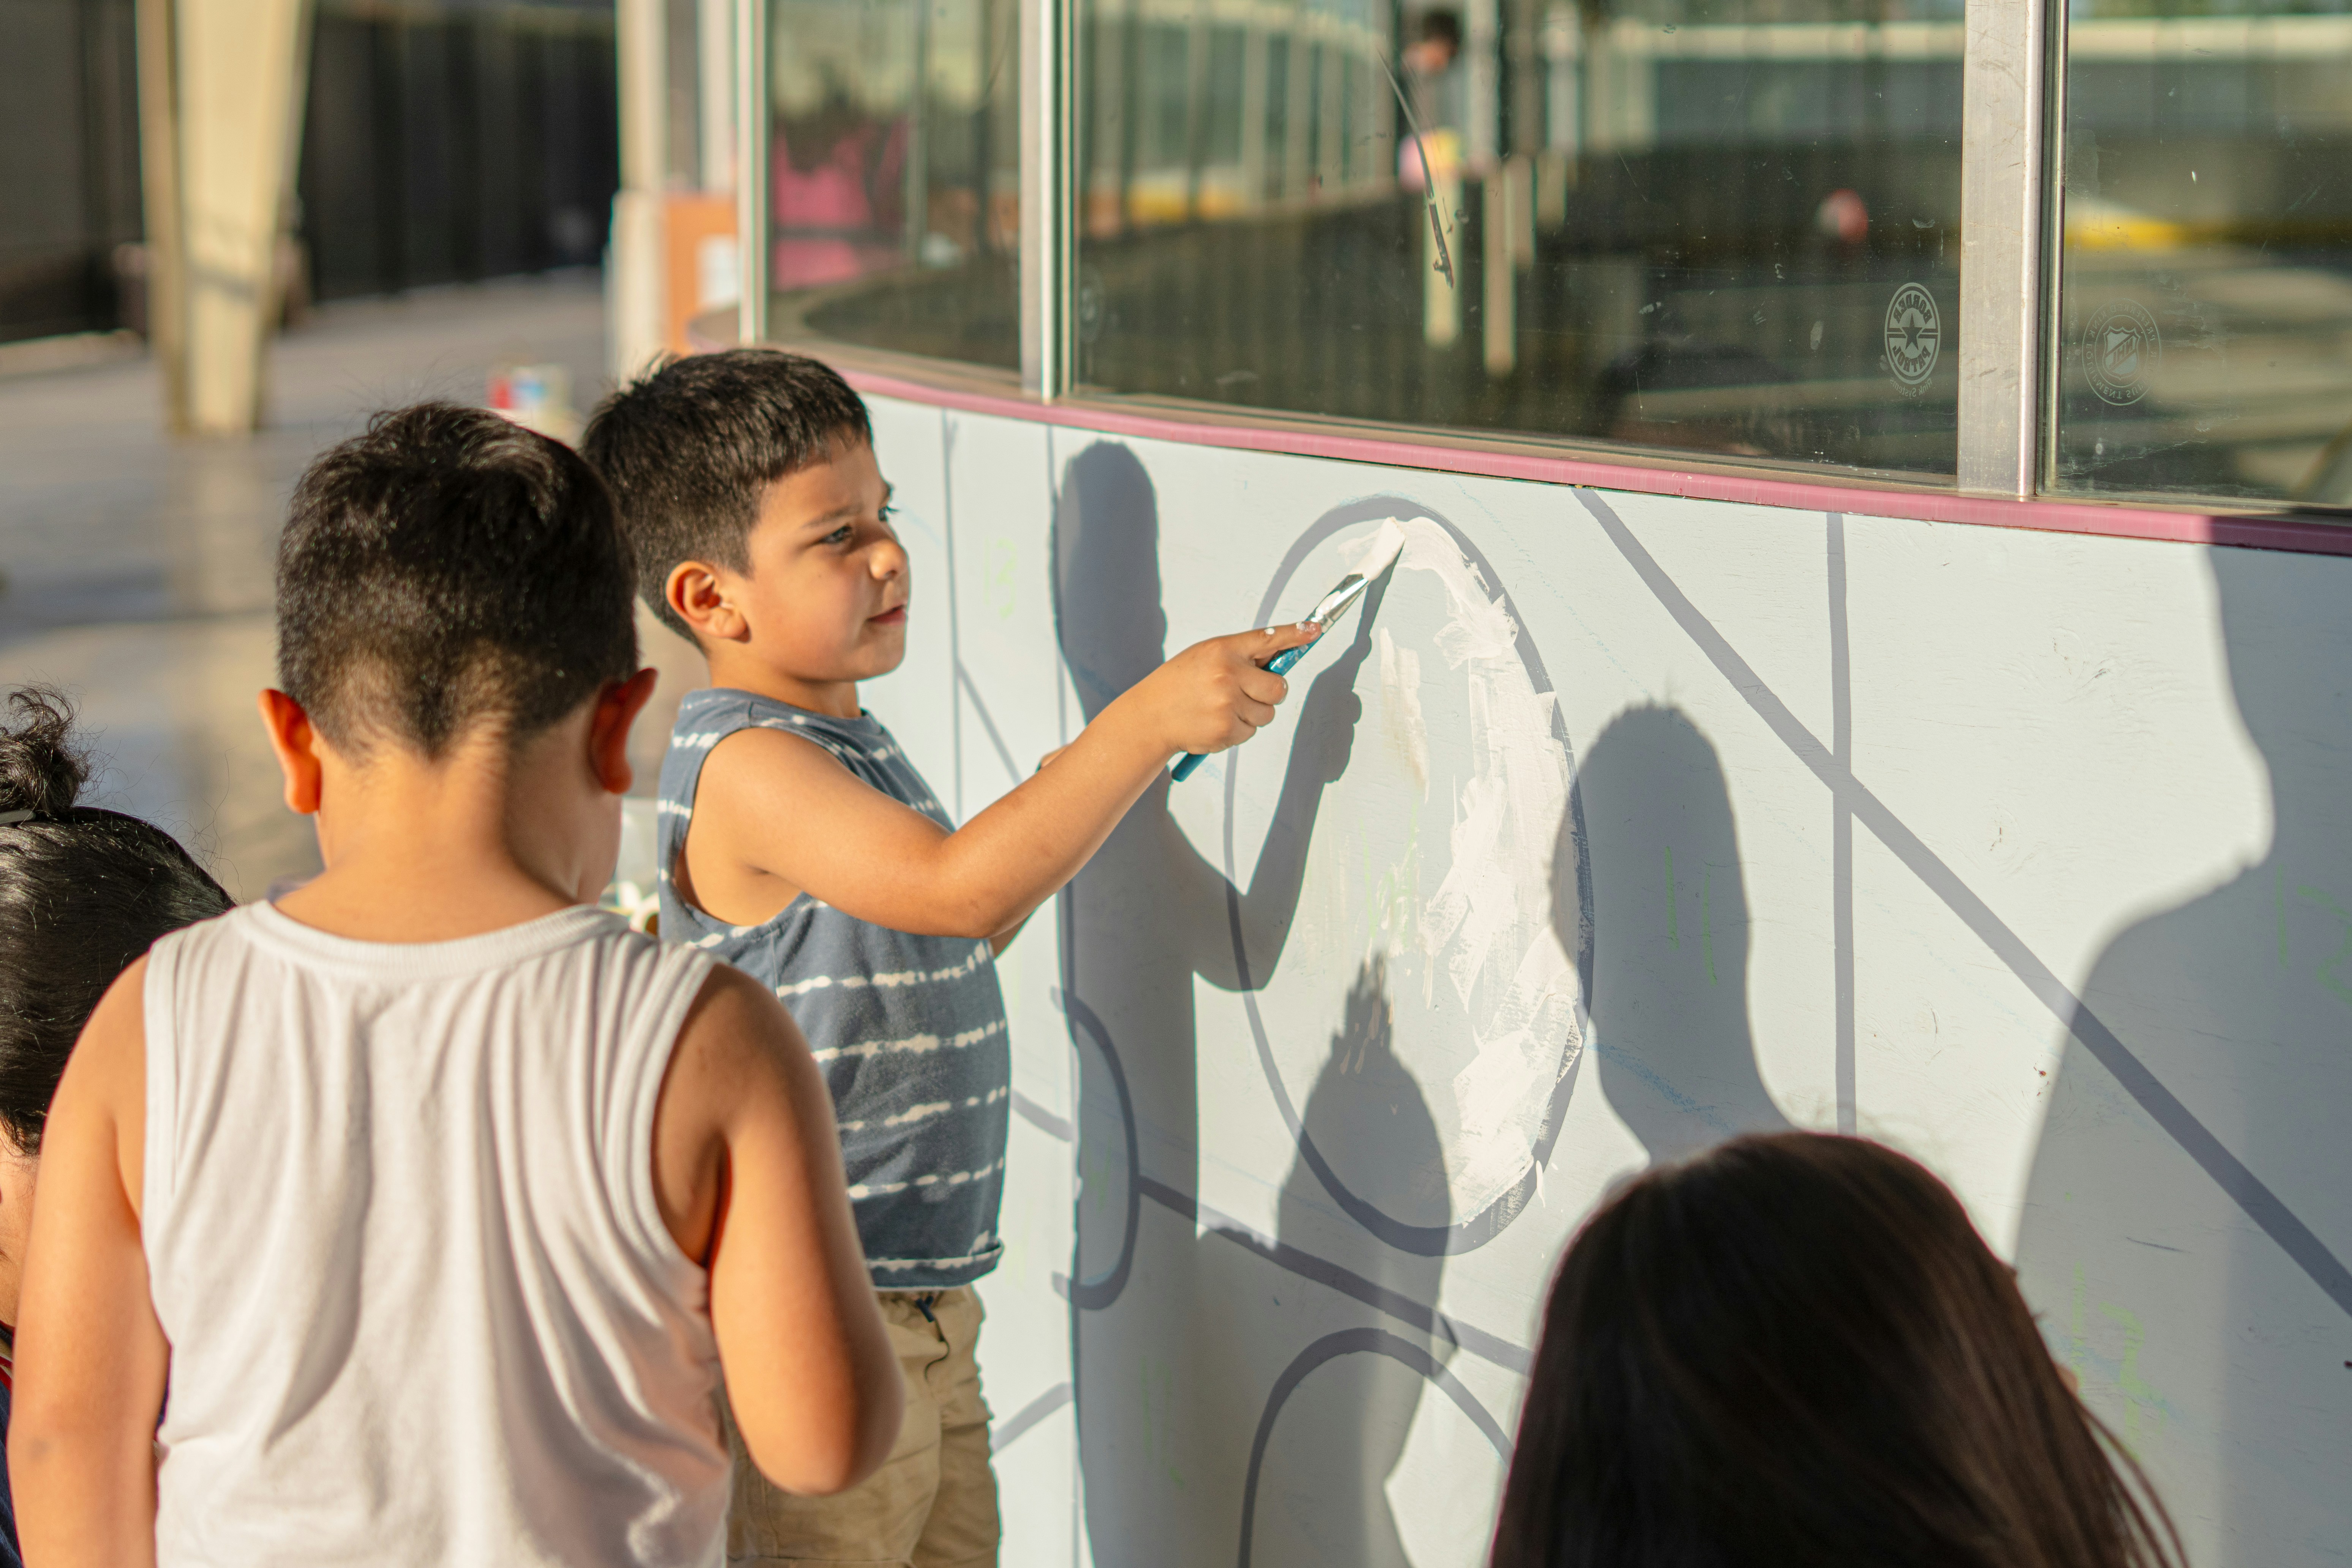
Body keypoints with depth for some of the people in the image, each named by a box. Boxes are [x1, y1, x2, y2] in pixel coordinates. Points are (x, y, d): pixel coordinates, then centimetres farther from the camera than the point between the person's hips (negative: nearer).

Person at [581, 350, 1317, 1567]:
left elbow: (952, 943, 23)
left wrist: (1076, 797, 10)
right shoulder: (742, 766, -19)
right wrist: (1147, 721, -31)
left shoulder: (844, 745, 14)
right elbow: (956, 886, -31)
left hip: (921, 1303, 9)